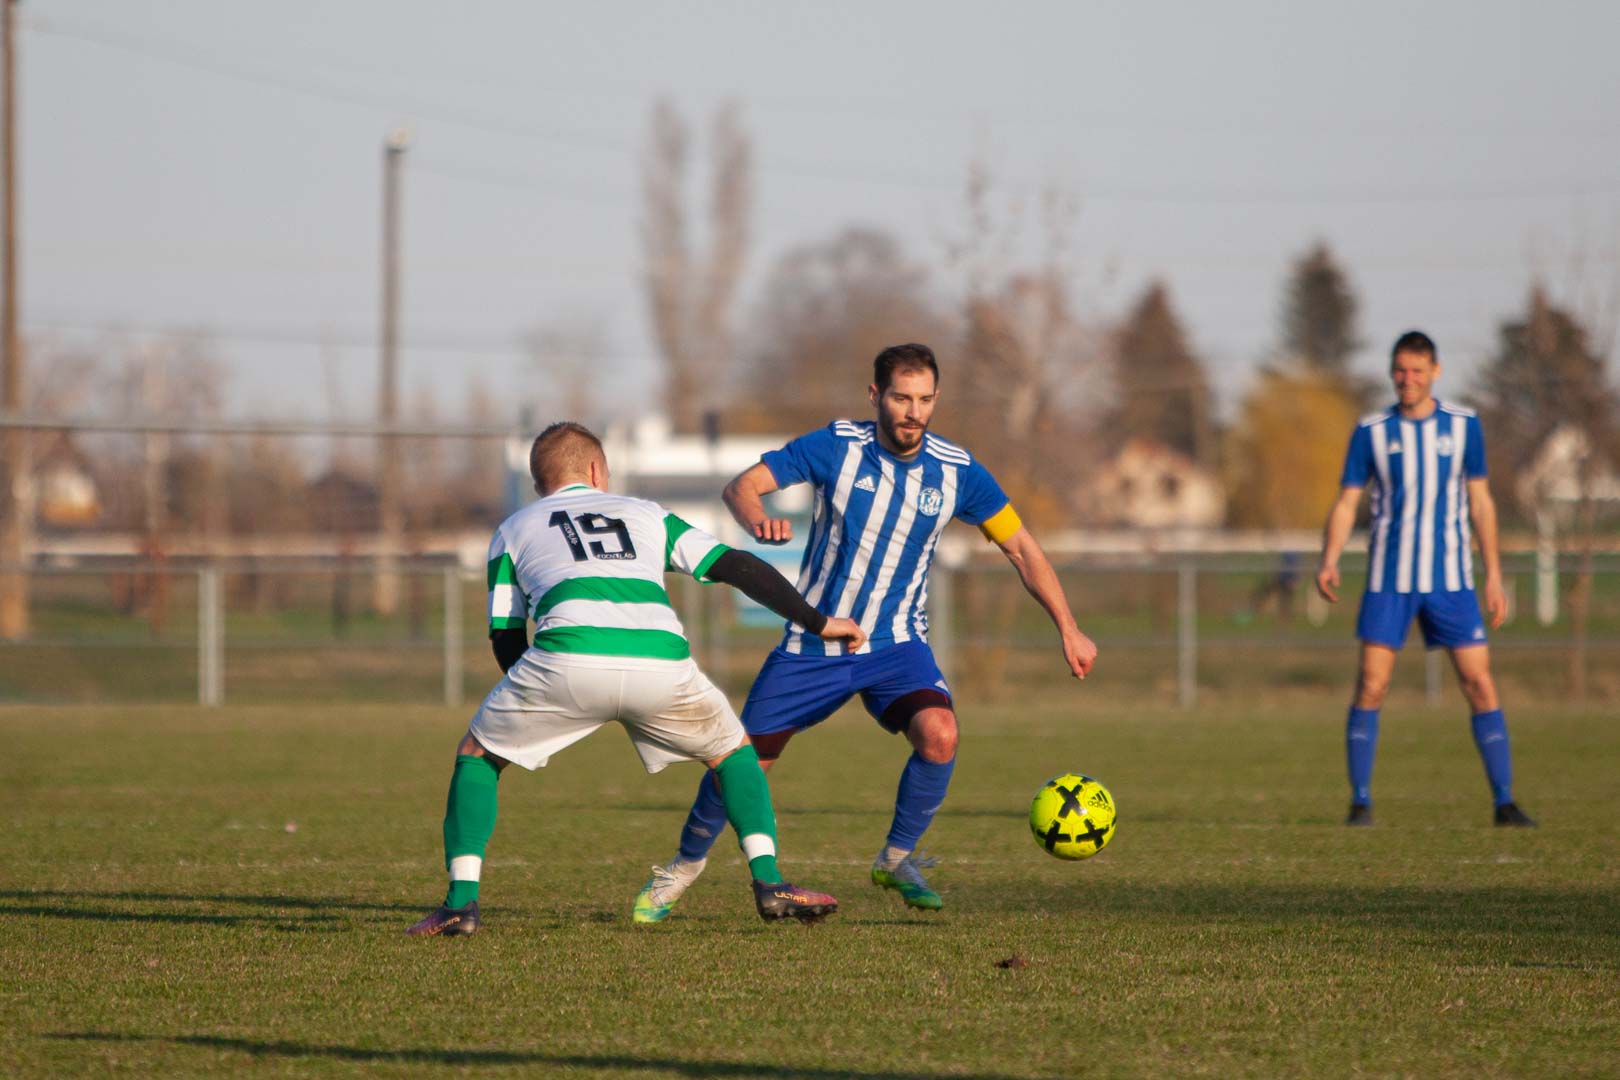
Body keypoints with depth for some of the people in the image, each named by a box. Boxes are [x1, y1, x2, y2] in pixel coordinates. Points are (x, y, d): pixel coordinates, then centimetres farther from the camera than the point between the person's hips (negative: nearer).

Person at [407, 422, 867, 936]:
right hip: (662, 659, 1)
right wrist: (816, 622, 28)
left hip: (569, 656, -1)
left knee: (477, 755, 22)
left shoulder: (513, 530, 29)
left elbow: (505, 637, 24)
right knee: (733, 751, 28)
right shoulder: (646, 514, 32)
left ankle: (461, 902, 7)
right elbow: (738, 567, 23)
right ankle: (769, 881, 11)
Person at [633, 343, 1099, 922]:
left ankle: (896, 859, -3)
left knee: (939, 734, -27)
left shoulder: (957, 471, -8)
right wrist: (758, 521, -36)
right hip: (812, 643, 0)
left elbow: (1021, 548, 1)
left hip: (896, 646, 0)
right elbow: (743, 485, -13)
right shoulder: (837, 446, -12)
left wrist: (1068, 629, -5)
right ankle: (686, 864, 31)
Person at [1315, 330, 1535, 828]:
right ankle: (1360, 800, 1)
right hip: (1389, 580, -1)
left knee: (1480, 683, -4)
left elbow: (1480, 502, 9)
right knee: (1371, 685, -7)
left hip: (1451, 579, 1)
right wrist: (1329, 561, -13)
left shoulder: (1463, 426, 4)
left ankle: (1504, 801, 1)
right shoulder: (1371, 431, 2)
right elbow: (1346, 502, 3)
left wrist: (1494, 576, 6)